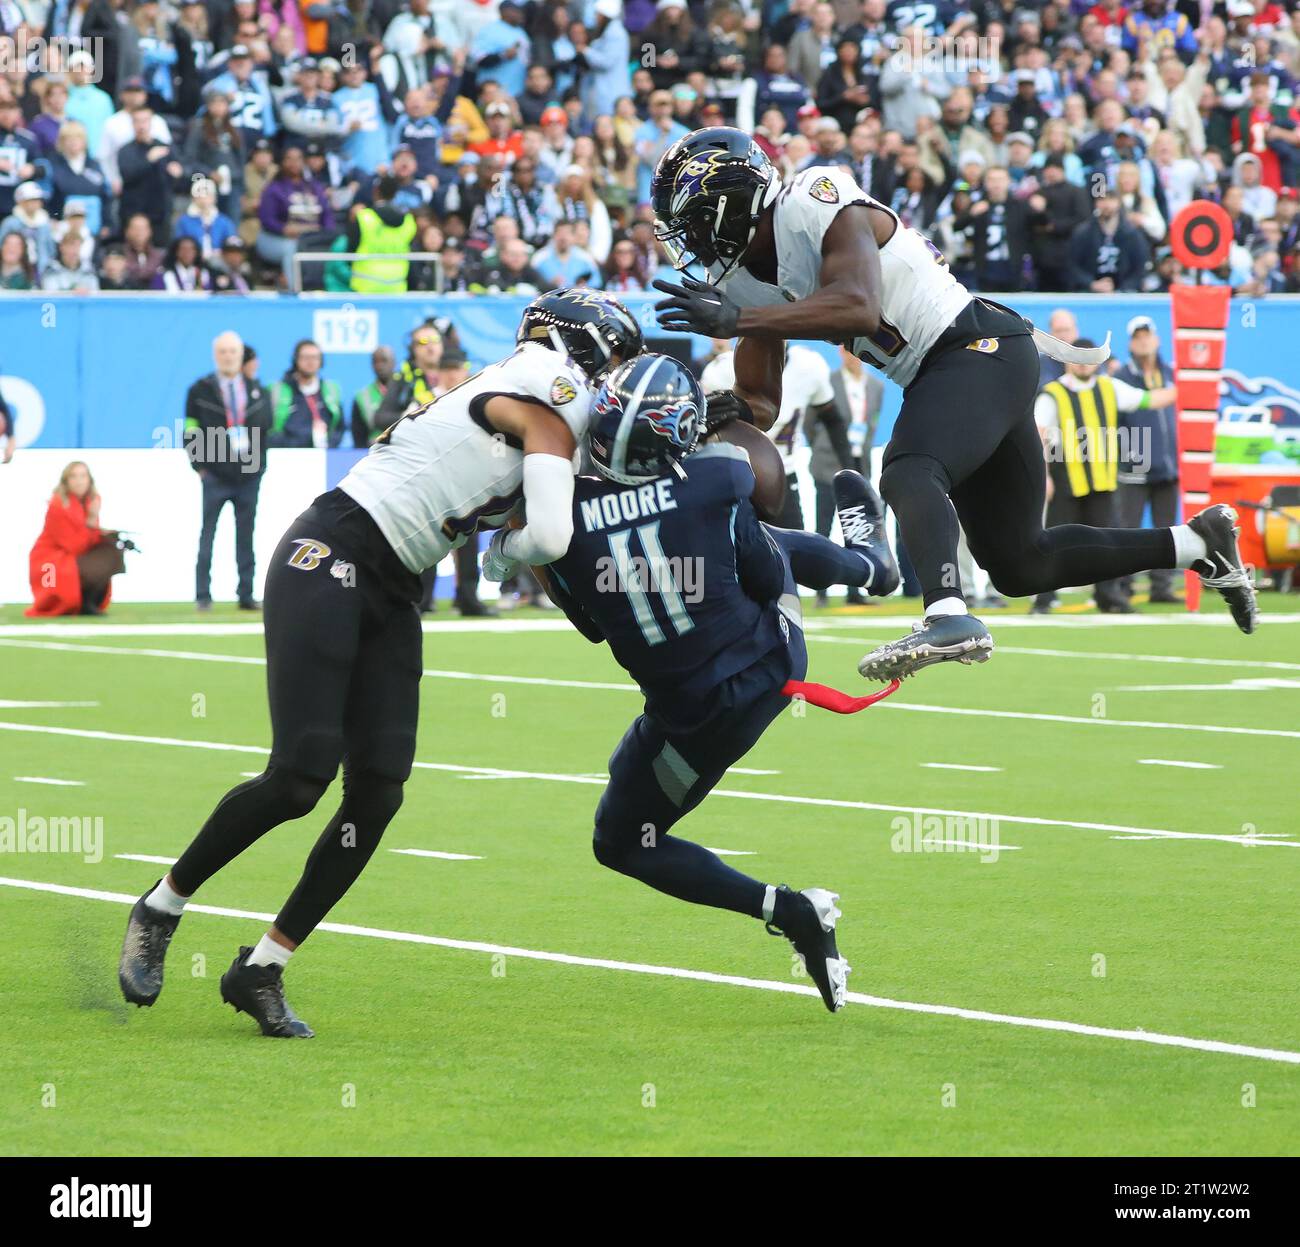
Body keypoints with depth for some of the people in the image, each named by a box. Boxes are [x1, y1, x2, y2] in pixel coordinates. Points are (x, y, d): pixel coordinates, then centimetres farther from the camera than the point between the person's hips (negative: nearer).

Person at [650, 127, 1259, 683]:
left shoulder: (821, 207, -19)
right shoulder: (737, 279, 7)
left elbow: (859, 309, -35)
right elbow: (759, 403, 11)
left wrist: (735, 321, -38)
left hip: (981, 350, -10)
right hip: (940, 378, 10)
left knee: (907, 475, -35)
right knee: (1017, 566, 13)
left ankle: (949, 617, -54)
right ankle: (1196, 541, 24)